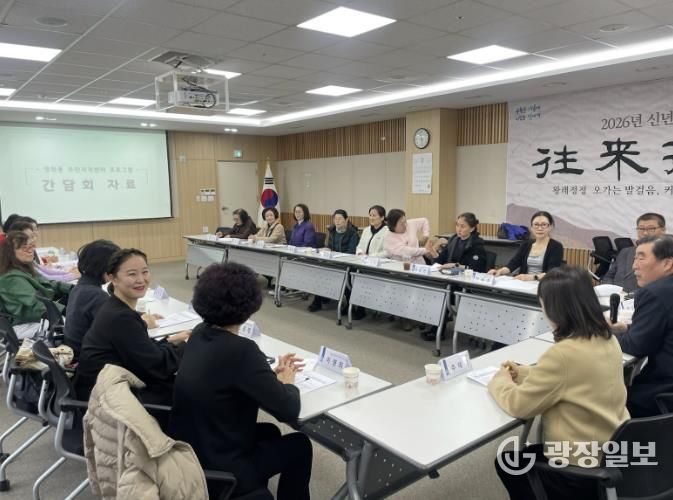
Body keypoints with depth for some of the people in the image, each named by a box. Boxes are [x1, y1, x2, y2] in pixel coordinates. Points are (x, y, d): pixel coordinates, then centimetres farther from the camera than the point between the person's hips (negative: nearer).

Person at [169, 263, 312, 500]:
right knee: (300, 445, 13)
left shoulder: (200, 333, -4)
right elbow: (289, 411, -20)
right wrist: (287, 382, 0)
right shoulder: (241, 350, -28)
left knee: (269, 432, 28)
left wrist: (271, 373, 10)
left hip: (187, 453, 8)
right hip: (216, 471, -7)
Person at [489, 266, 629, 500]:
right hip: (615, 452, 8)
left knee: (507, 462, 17)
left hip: (582, 467, -8)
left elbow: (518, 405, -19)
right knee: (528, 452, 28)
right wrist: (524, 373, 10)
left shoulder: (564, 354, -30)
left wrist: (500, 380, 0)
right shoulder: (608, 339, -4)